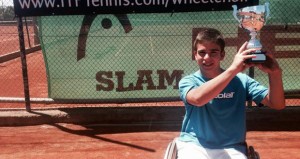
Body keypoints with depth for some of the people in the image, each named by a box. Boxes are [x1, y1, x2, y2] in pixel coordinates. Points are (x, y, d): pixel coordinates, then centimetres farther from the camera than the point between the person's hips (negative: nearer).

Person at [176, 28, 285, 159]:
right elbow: (197, 98, -25)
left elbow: (278, 104, -3)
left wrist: (275, 73, -21)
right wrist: (233, 69, -30)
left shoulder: (240, 80, 3)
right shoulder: (188, 81, -1)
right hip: (193, 145, -1)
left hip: (231, 148, 2)